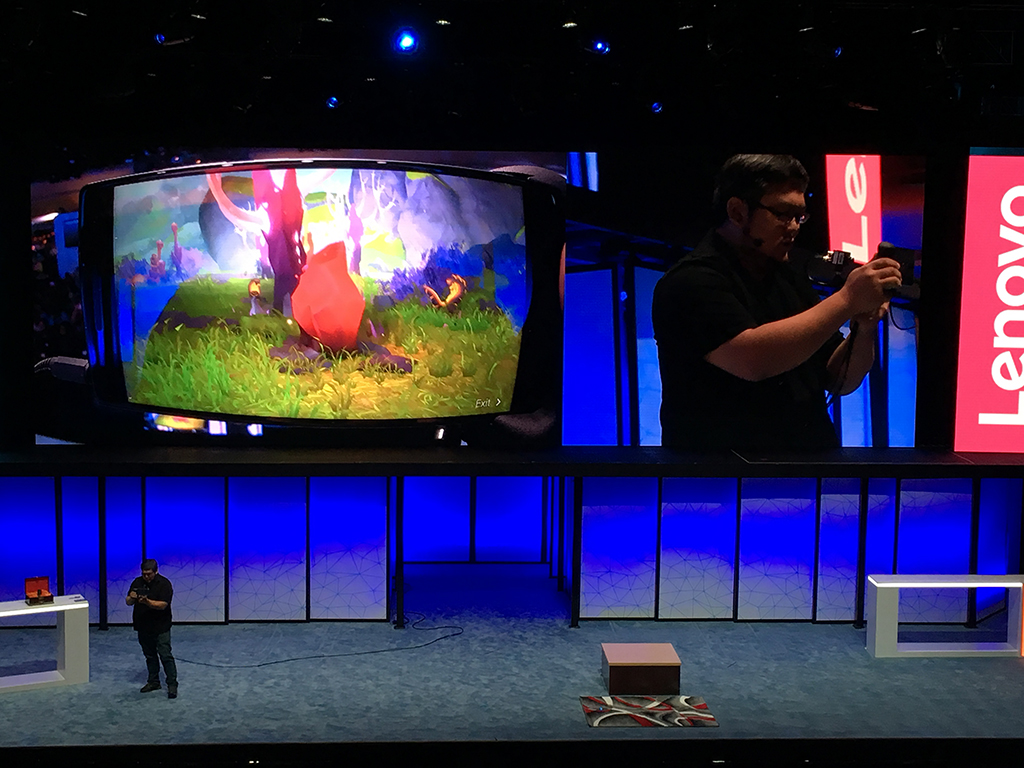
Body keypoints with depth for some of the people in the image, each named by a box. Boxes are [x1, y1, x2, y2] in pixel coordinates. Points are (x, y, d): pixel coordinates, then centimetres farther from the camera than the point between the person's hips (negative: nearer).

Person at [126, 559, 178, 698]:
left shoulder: (164, 583, -13)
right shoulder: (137, 582, 3)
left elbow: (163, 605, -22)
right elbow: (128, 602, 3)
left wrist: (147, 602, -37)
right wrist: (131, 598, -21)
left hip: (160, 627, -6)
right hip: (143, 627, 6)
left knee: (165, 656, -6)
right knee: (150, 656, 16)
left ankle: (172, 684, -1)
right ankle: (153, 682, 28)